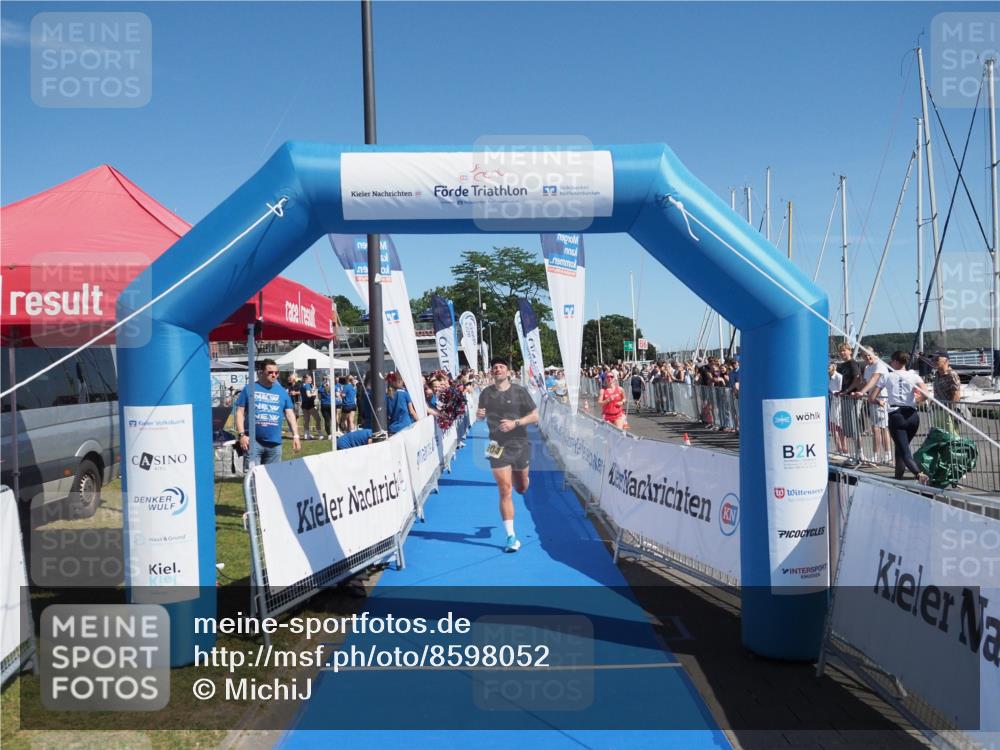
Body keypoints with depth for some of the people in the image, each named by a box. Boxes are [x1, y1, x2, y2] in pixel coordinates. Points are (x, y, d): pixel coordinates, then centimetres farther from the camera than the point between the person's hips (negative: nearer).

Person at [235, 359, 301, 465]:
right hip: (253, 441, -3)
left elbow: (290, 414, 10)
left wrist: (295, 436, 2)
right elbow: (240, 413, 1)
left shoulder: (282, 392, 11)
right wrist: (242, 435, -8)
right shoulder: (249, 389, 3)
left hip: (275, 443, 3)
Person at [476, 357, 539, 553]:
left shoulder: (519, 391, -5)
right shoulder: (486, 393, 1)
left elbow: (535, 417, -5)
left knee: (521, 488, 14)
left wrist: (515, 423, -20)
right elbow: (482, 416, 15)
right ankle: (511, 537, 2)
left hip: (520, 446, 0)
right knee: (505, 491, -4)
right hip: (498, 447, 0)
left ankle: (516, 474, 53)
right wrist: (479, 415, -9)